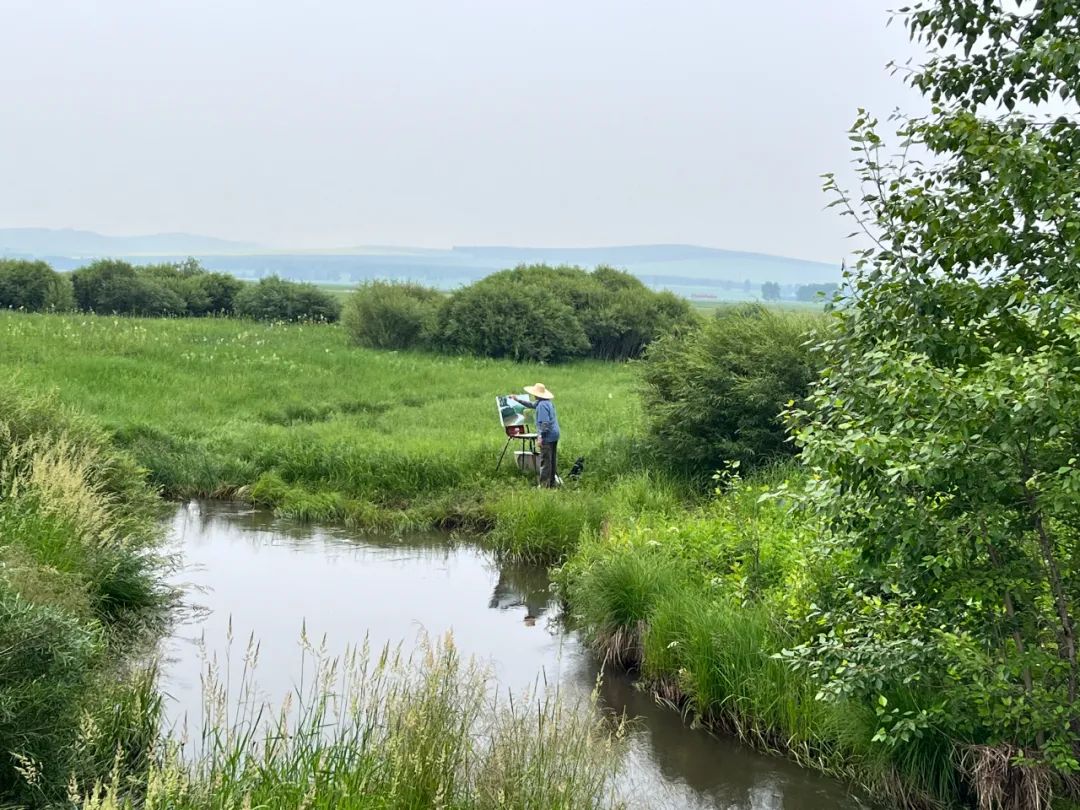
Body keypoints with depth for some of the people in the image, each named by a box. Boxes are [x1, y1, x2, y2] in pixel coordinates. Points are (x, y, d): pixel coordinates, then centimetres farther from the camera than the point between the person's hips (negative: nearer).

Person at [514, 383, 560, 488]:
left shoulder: (542, 405, -18)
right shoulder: (548, 402, 14)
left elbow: (544, 422, -24)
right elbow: (532, 404, 30)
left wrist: (540, 437, -22)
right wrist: (518, 399, 35)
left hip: (547, 436, -10)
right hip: (554, 435, 10)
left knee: (545, 461, -6)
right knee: (552, 460, 15)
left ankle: (544, 485, -4)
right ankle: (551, 482, 21)